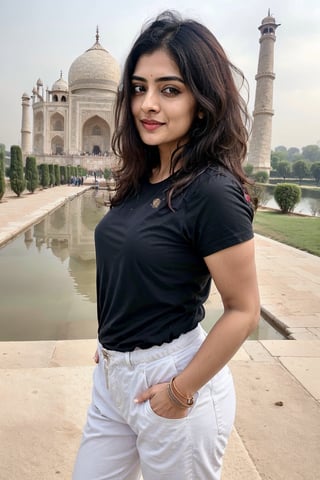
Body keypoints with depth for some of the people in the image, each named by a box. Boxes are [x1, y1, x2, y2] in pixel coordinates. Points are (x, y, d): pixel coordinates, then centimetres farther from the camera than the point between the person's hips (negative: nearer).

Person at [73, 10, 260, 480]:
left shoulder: (213, 191, -21)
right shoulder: (141, 180, 2)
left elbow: (243, 310, -18)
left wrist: (181, 391, -13)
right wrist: (112, 345, 10)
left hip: (172, 377, -7)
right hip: (112, 373, 7)